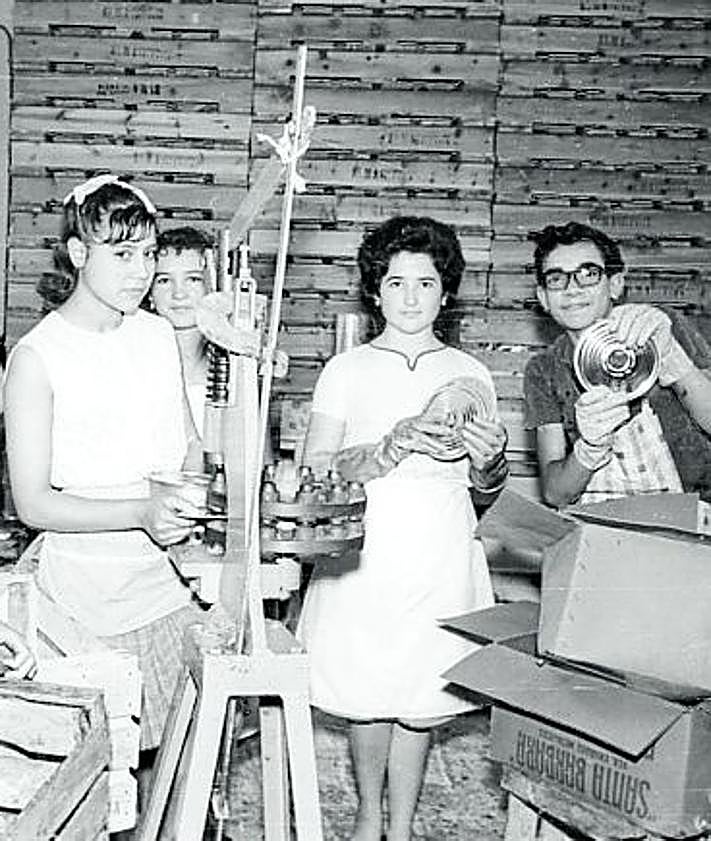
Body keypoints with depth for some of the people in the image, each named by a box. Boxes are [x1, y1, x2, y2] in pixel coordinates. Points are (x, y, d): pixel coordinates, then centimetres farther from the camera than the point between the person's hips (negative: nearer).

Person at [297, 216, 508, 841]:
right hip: (364, 554, -1)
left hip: (441, 558, 1)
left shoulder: (470, 375, 8)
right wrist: (392, 448, -20)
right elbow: (312, 469, -6)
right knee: (366, 694, 6)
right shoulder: (346, 371, 3)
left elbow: (486, 490, 11)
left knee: (423, 696, 6)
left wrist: (489, 461, -12)